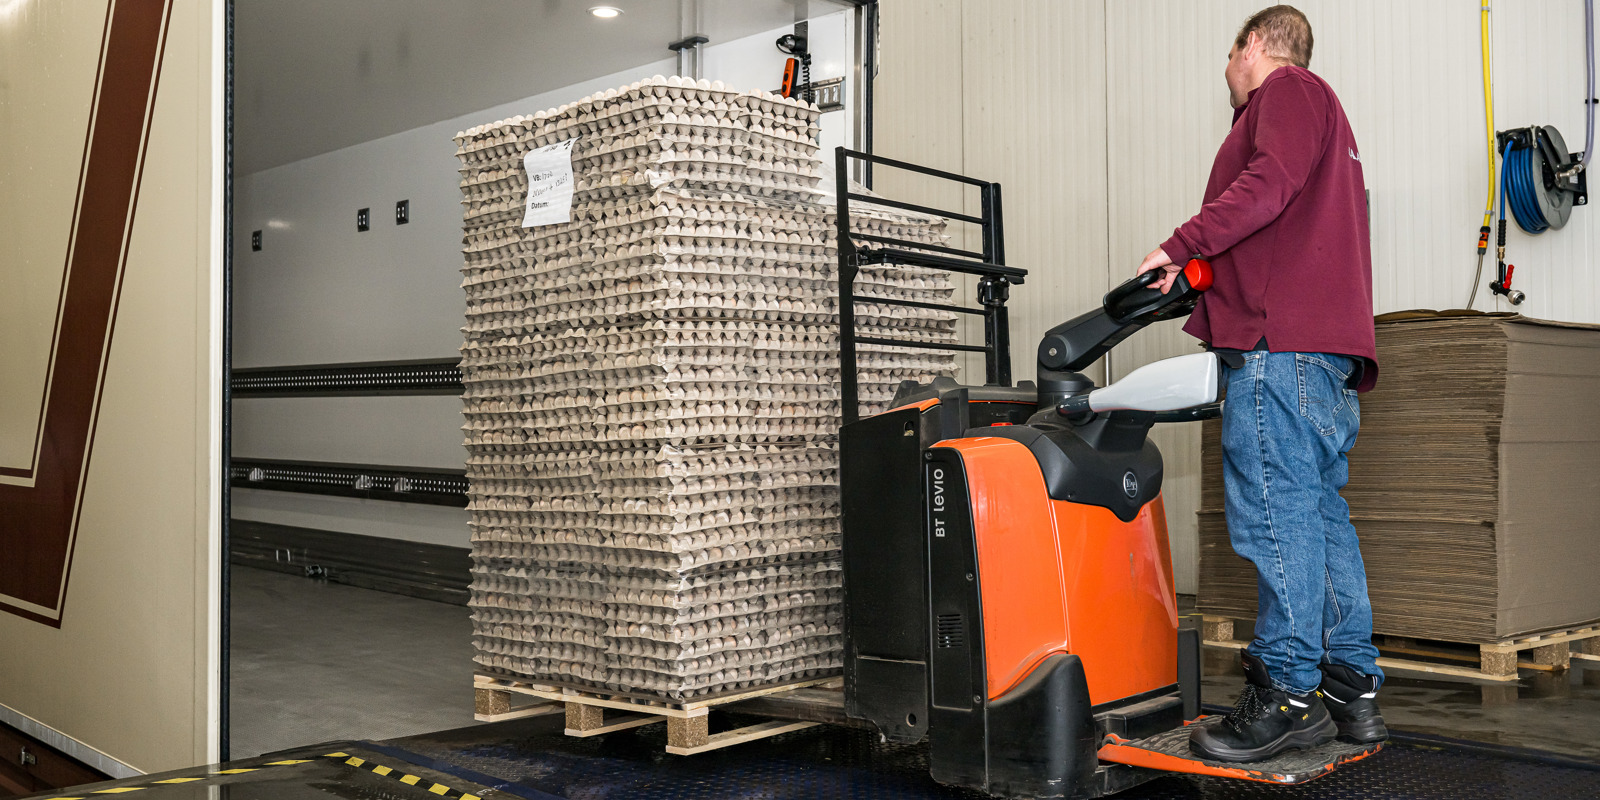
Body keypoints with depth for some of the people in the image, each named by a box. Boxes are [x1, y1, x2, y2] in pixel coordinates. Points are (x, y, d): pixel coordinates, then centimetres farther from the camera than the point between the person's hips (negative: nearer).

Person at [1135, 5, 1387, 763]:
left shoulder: (1288, 90, 5)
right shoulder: (1324, 115, 34)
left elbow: (1271, 183, -14)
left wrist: (1180, 246, -14)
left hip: (1280, 338, -10)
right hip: (1330, 348, 10)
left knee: (1277, 510, -12)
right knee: (1322, 510, 8)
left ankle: (1290, 692, -12)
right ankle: (1352, 690, 11)